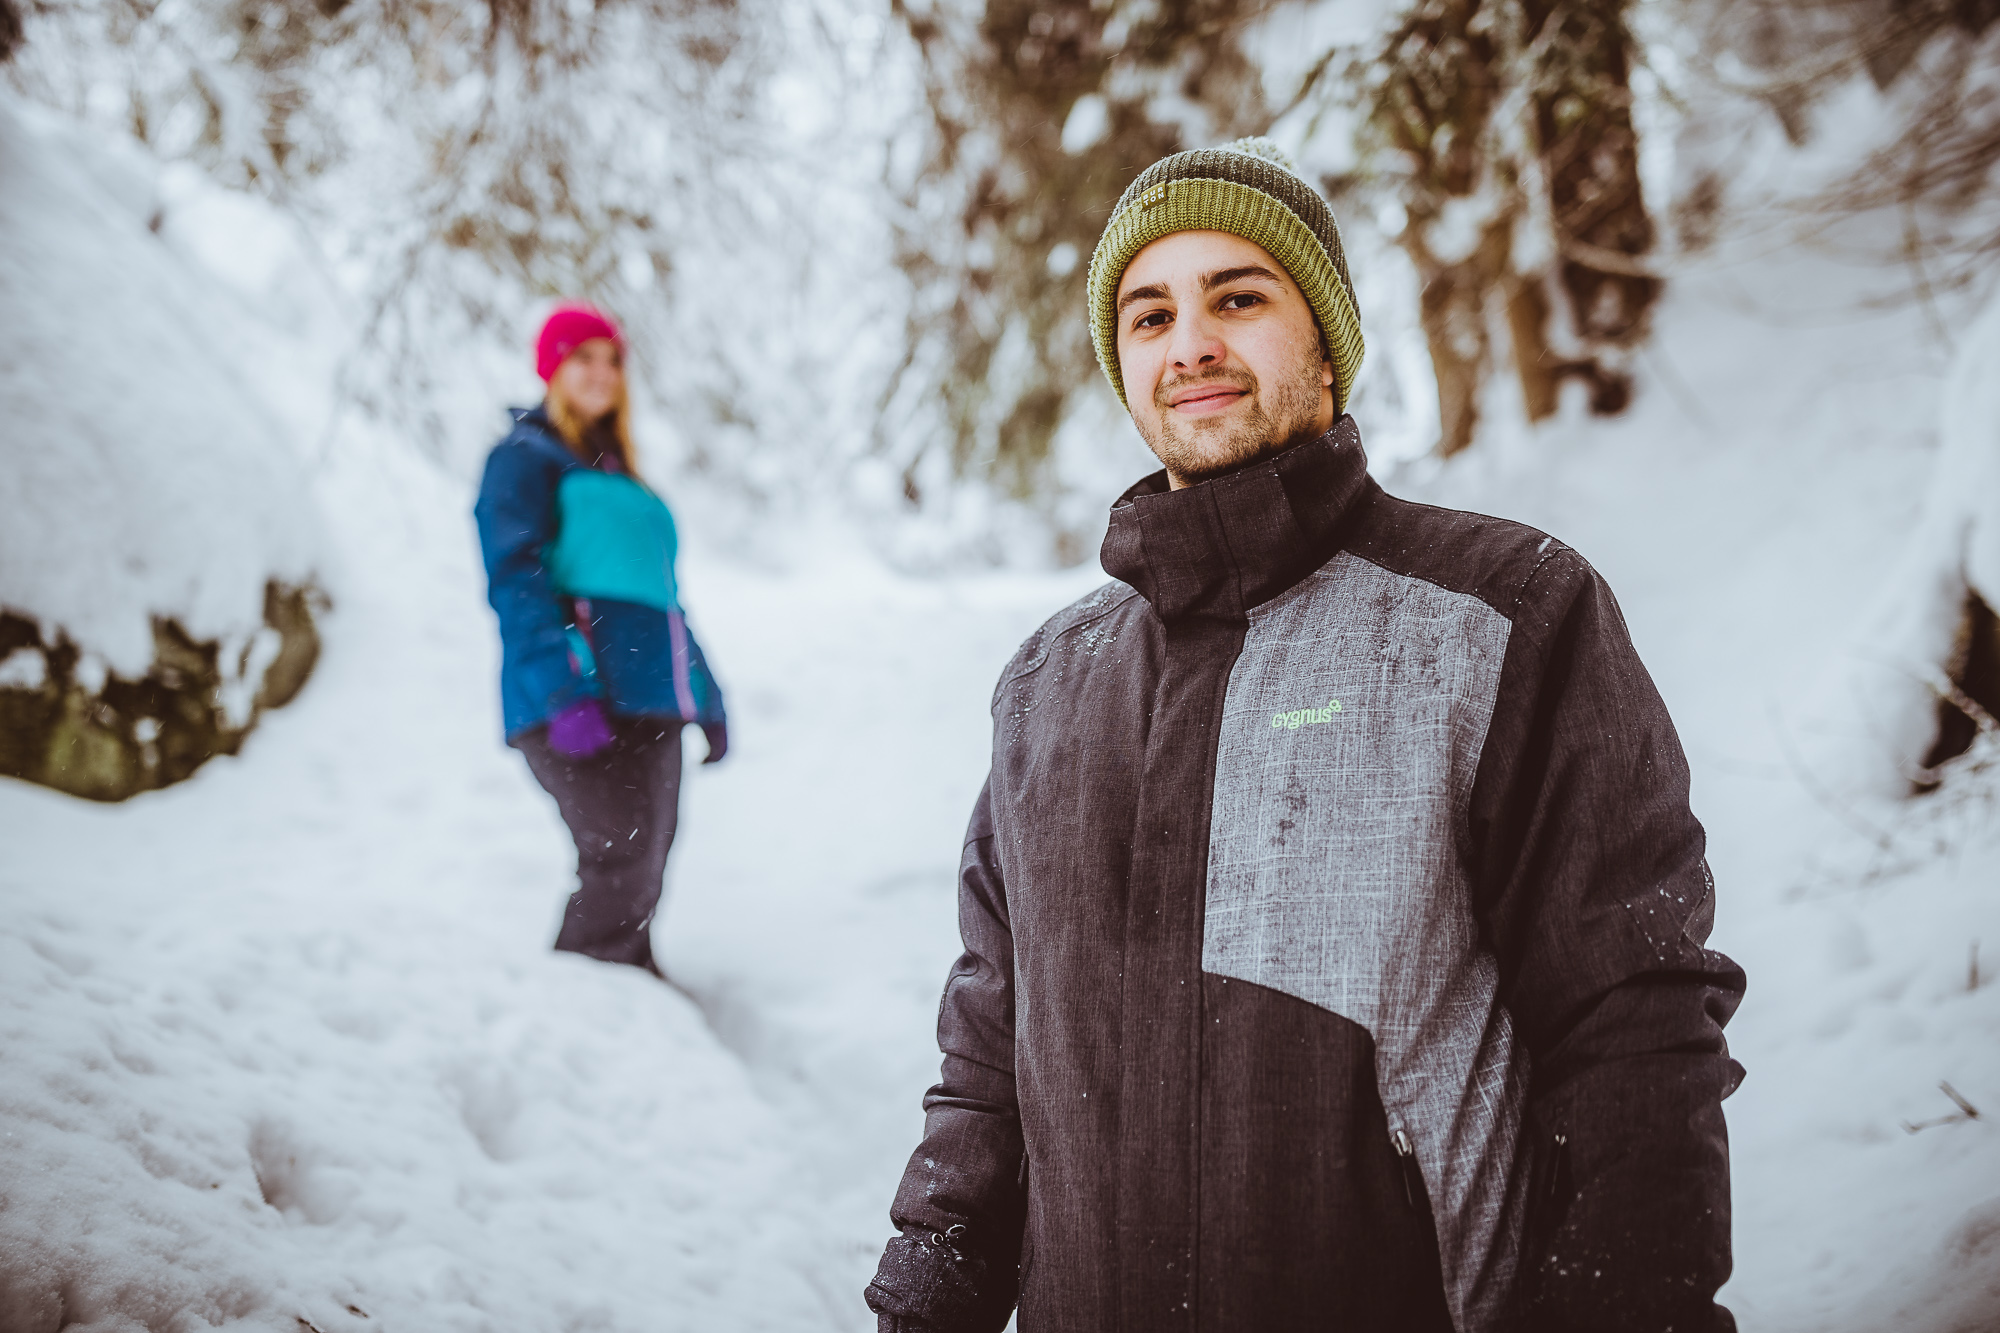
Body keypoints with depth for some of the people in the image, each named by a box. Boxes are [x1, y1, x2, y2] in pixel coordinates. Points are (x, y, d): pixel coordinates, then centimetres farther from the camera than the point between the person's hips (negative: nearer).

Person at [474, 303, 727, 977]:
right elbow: (517, 584, -10)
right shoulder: (524, 459, 3)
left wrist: (706, 693, 25)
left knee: (642, 869, 4)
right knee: (620, 858, -19)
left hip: (647, 704, 8)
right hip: (580, 706, -8)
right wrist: (563, 691, -22)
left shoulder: (617, 474, 26)